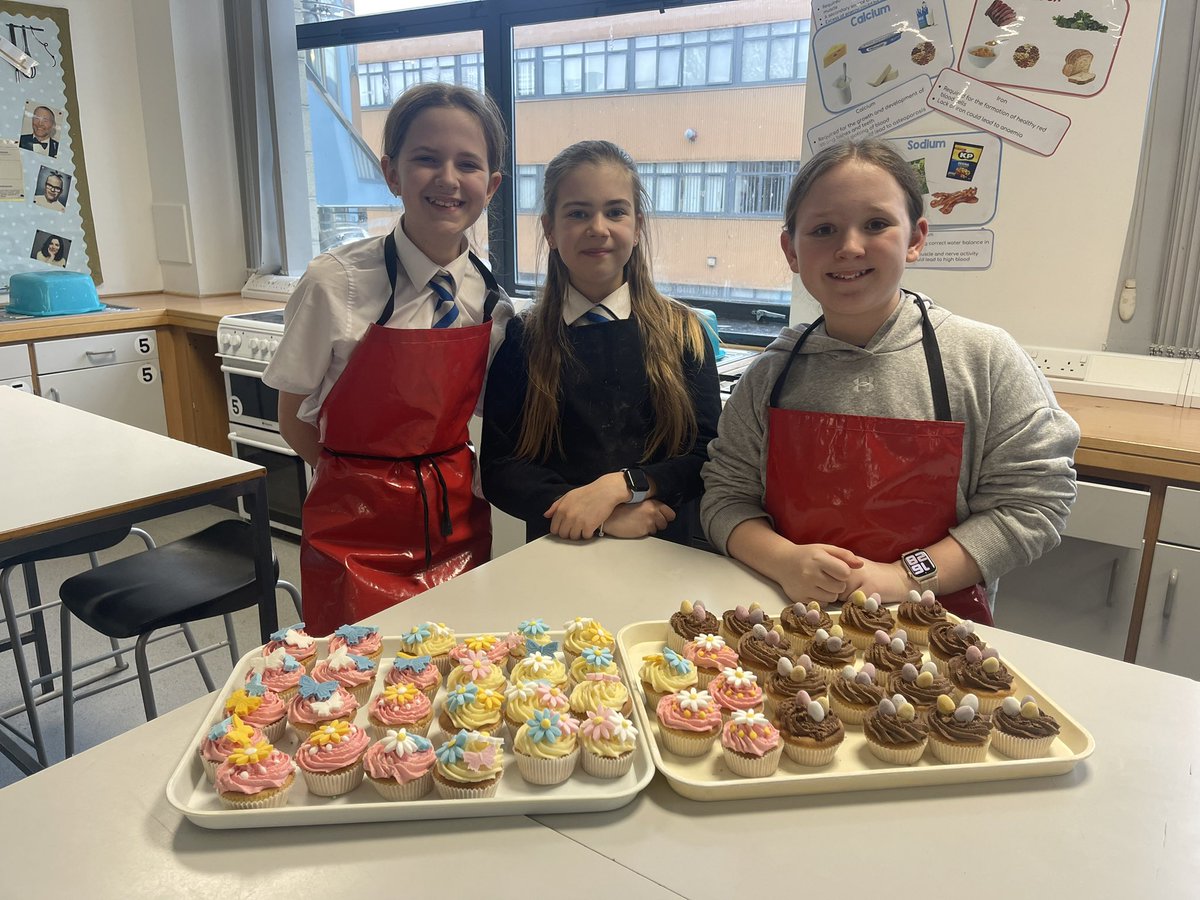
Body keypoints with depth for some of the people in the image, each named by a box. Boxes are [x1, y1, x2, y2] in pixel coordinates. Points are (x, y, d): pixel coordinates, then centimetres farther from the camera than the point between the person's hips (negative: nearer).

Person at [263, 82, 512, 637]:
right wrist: (369, 486, -9)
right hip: (359, 528, -3)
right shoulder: (335, 284, -14)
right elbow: (294, 420, -5)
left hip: (458, 522, 3)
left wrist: (454, 481, -3)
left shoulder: (491, 299, -3)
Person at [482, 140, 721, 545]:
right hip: (561, 547, 0)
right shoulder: (522, 340, 4)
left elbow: (710, 455, 2)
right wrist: (606, 519, -13)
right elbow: (498, 469, -2)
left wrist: (620, 486, -14)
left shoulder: (683, 332, 6)